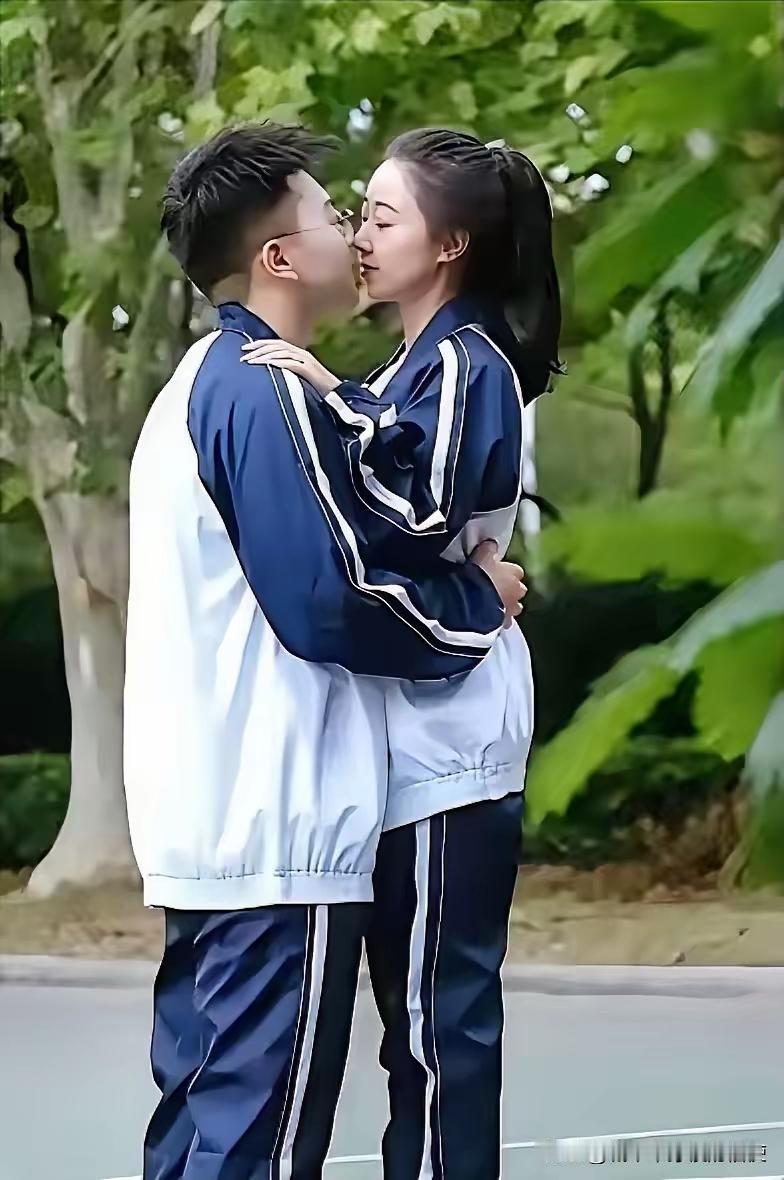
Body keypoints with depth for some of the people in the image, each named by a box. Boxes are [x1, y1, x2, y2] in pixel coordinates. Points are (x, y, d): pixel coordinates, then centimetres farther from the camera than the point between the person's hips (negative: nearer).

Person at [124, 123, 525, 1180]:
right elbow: (330, 605, -19)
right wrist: (478, 602, -4)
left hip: (210, 819, 10)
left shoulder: (201, 382, 17)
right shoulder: (266, 390, -13)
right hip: (279, 827, -10)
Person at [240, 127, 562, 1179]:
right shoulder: (426, 364, 19)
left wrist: (336, 404, -20)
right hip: (418, 726, 10)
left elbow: (419, 520, -21)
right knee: (423, 1001, 12)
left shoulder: (464, 363, -11)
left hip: (445, 733, -10)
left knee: (436, 1005, -6)